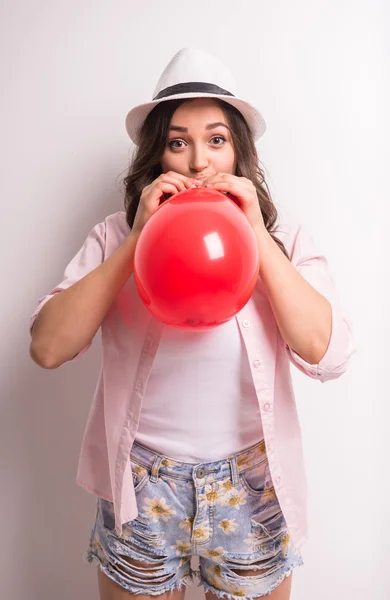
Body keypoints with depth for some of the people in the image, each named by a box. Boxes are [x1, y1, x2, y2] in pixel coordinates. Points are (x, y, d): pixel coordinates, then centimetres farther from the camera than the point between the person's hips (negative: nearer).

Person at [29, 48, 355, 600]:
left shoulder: (283, 241, -4)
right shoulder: (117, 236, -5)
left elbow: (327, 354, -17)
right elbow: (48, 348, -15)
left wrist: (256, 235, -19)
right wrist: (139, 238, -19)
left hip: (252, 488, 1)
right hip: (140, 490, 0)